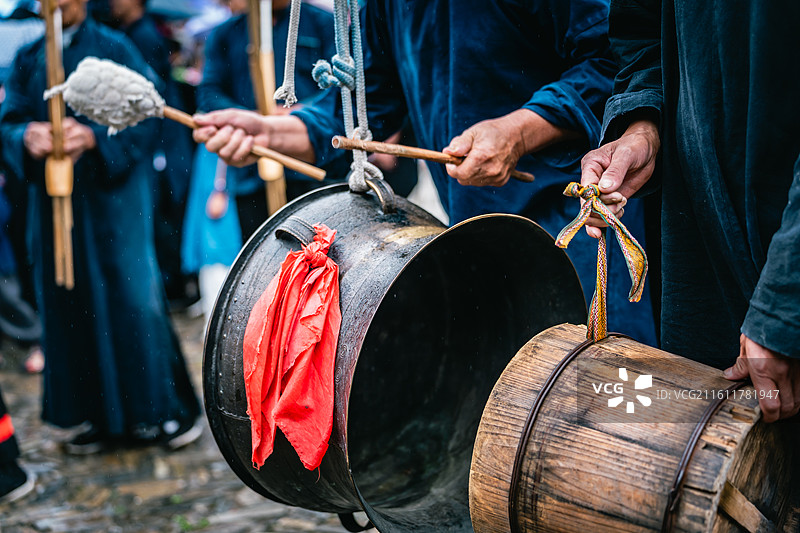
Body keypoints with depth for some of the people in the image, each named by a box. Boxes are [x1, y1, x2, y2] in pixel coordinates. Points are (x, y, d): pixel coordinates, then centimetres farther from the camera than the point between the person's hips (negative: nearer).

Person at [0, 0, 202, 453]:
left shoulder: (114, 49, 1)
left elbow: (142, 117, -7)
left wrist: (95, 137, -24)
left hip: (114, 195, -4)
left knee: (132, 296, -4)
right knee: (74, 304, 5)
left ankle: (172, 408, 9)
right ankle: (105, 416, 17)